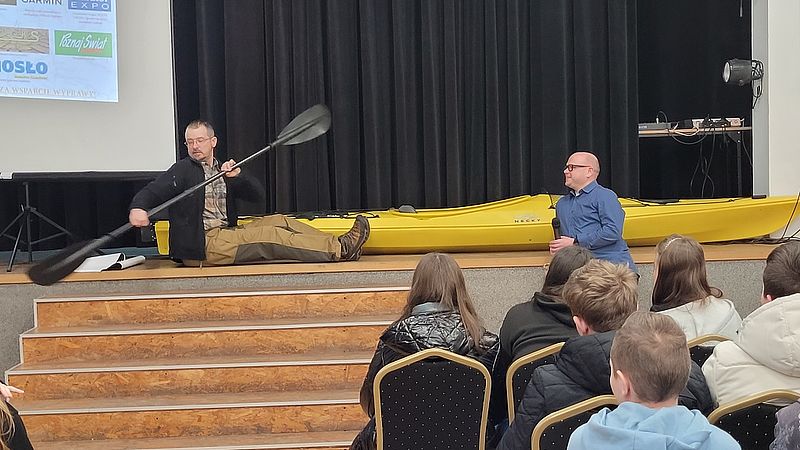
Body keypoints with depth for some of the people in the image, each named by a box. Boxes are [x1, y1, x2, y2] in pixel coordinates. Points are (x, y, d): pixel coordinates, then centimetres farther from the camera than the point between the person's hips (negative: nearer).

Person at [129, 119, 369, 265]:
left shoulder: (223, 170, 19)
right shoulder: (182, 170, 1)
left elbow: (257, 195, 10)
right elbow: (151, 192, -12)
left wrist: (237, 176, -10)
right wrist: (138, 208, -36)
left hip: (226, 236, 7)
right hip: (201, 246, -7)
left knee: (278, 220, -7)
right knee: (271, 235, -20)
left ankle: (338, 245, -15)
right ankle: (339, 249, -23)